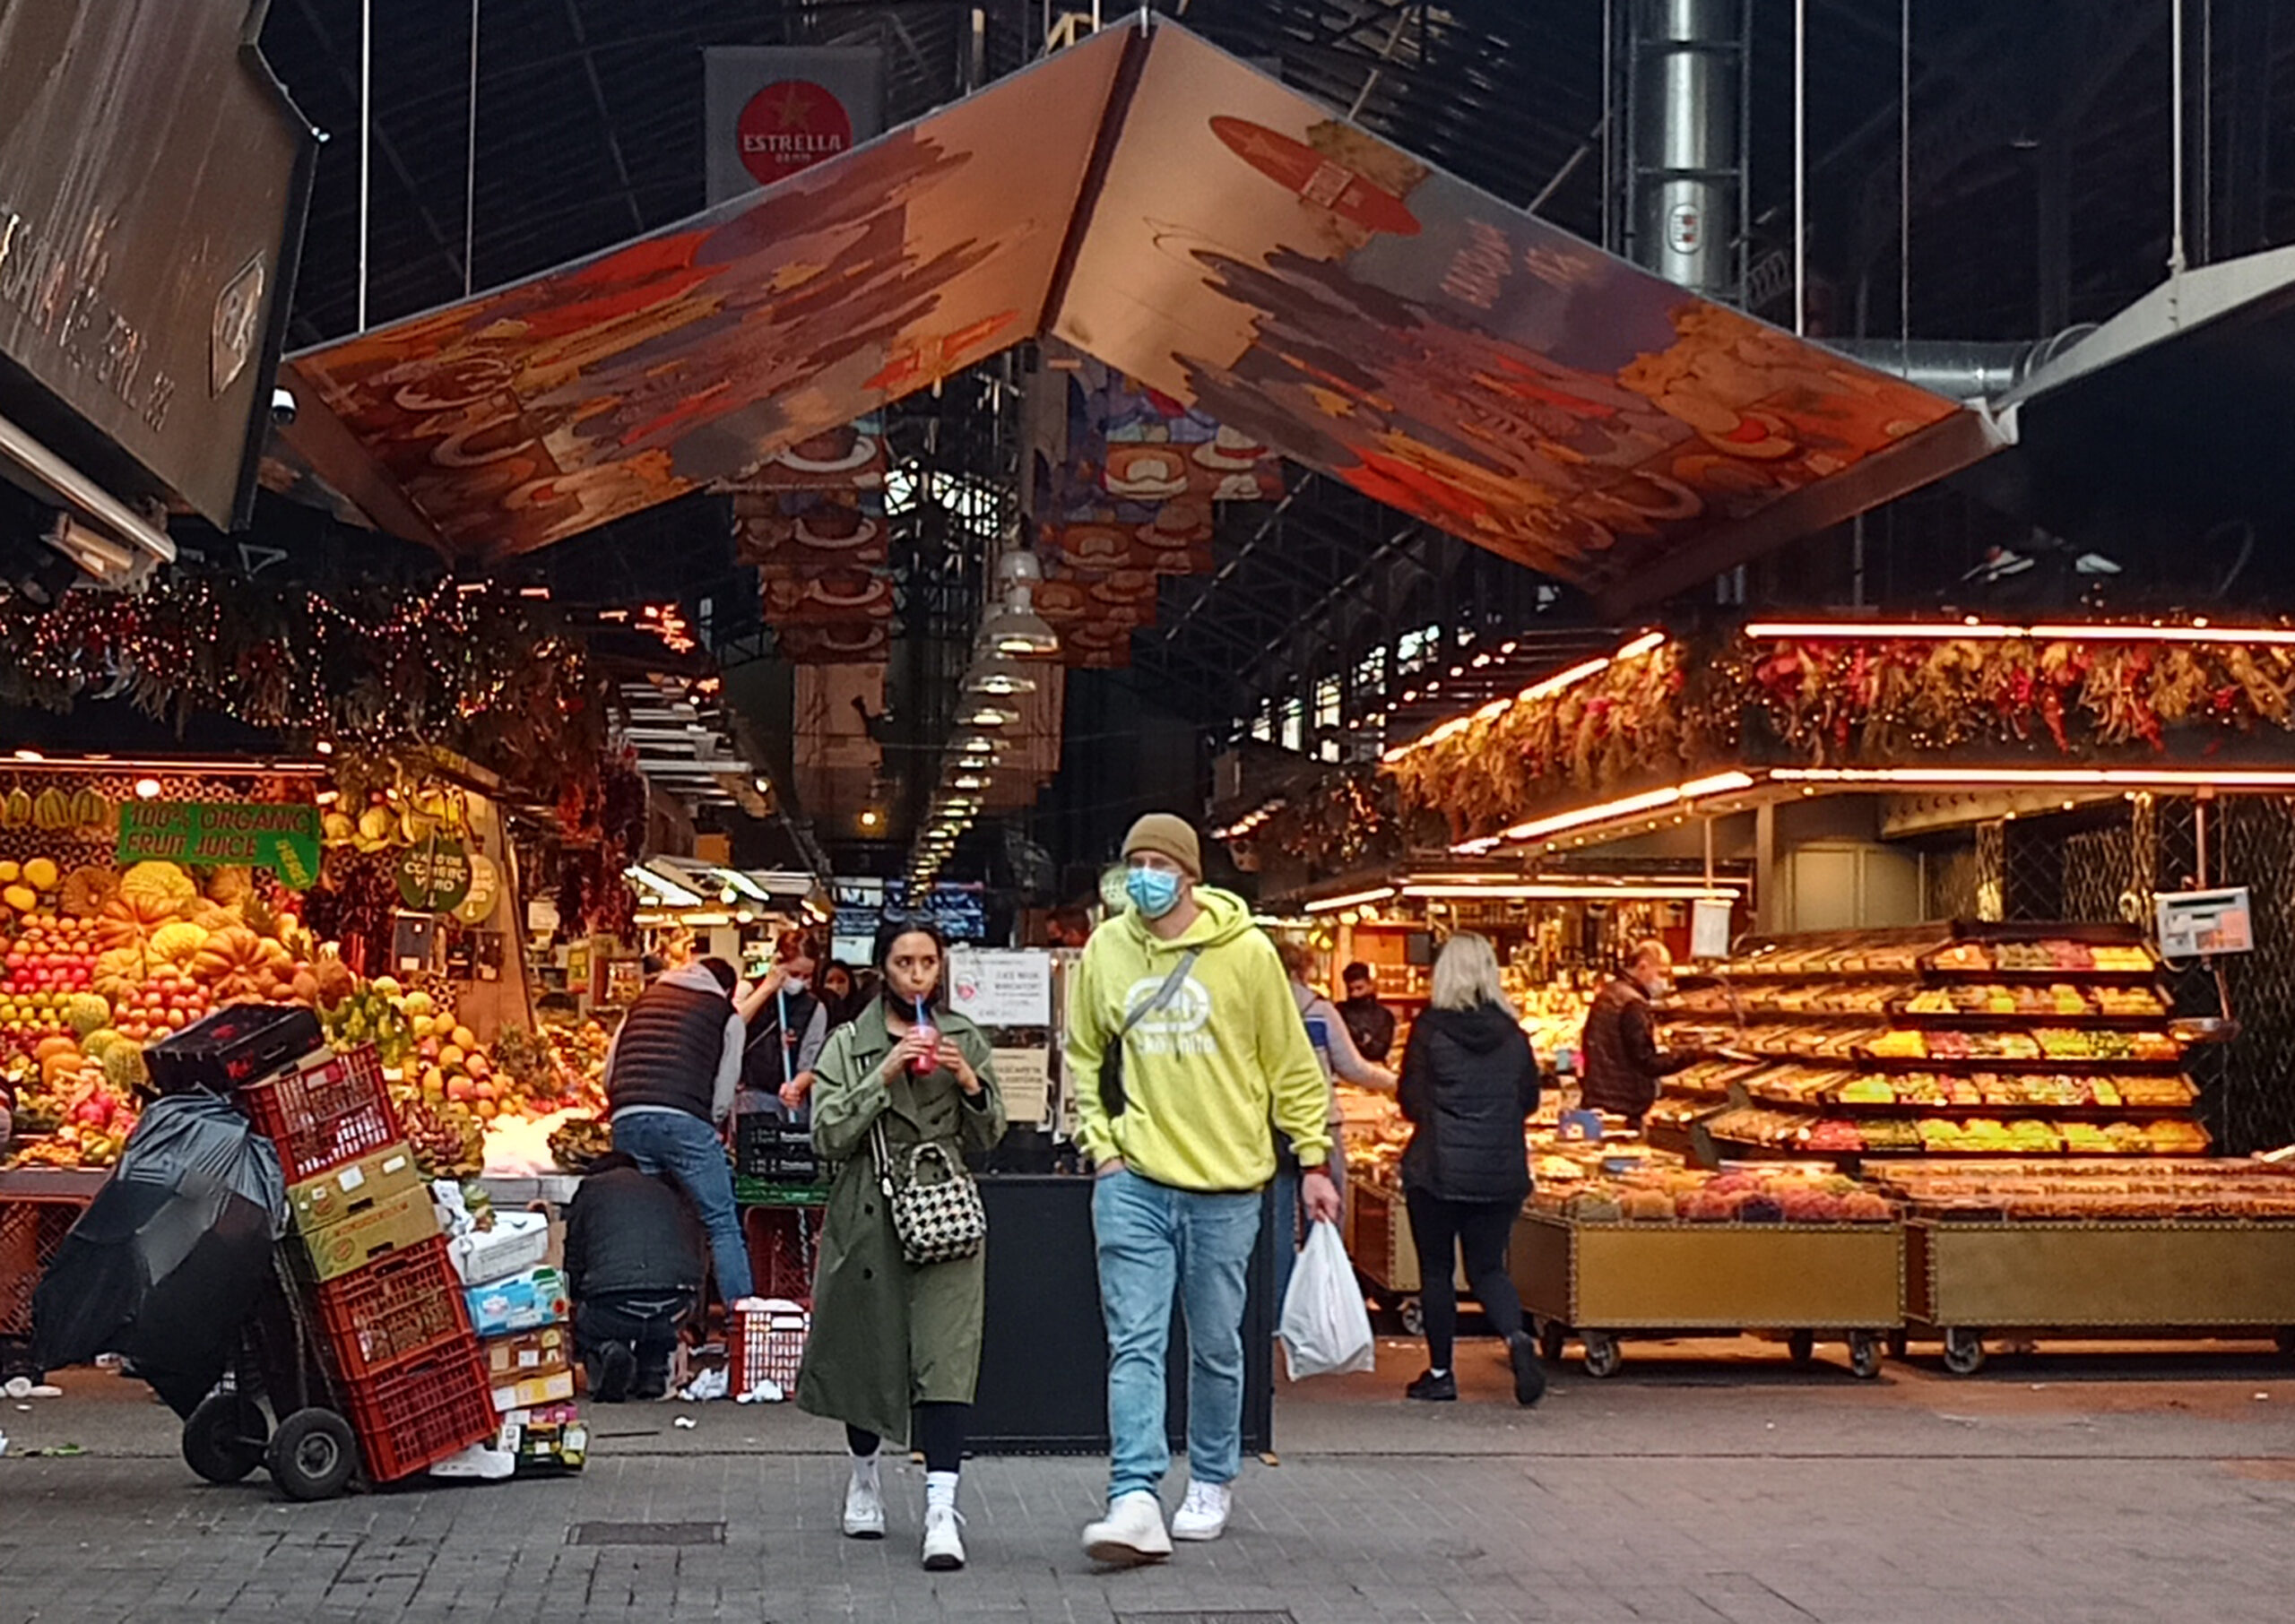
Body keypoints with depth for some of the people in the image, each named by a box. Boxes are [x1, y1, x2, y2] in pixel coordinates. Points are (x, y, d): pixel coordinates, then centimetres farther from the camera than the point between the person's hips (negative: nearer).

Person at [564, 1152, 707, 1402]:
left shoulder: (590, 1189, 22)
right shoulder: (672, 1191, 29)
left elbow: (573, 1265, 22)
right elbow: (700, 1261, 28)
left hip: (612, 1301, -4)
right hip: (674, 1305, 4)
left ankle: (605, 1352, -3)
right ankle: (653, 1371, 16)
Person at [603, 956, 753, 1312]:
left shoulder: (644, 1000, 27)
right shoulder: (727, 1015, 17)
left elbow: (609, 1072, 23)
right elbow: (723, 1093, 10)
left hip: (626, 1121, 4)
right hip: (684, 1120, -4)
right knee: (722, 1225, 2)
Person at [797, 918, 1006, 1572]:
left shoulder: (965, 1039, 10)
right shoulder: (849, 1044, 4)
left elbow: (987, 1137, 11)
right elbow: (828, 1137, -6)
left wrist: (970, 1083, -8)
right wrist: (883, 1075, -15)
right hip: (869, 1214, 0)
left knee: (946, 1355, -12)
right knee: (865, 1349, 11)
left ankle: (941, 1507, -18)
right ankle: (864, 1475, 37)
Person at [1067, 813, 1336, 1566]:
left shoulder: (1245, 951, -6)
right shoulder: (1105, 951, 2)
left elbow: (1292, 1065, 1)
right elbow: (1083, 1057, 15)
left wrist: (1314, 1161, 1)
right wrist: (1100, 1145, 5)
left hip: (1225, 1186, -1)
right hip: (1134, 1183, 1)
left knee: (1216, 1347, 11)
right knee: (1134, 1344, -7)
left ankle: (1211, 1484, 29)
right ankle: (1135, 1502, -11)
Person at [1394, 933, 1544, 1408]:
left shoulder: (1429, 1029, -9)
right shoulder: (1512, 1033, 1)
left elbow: (1411, 1102, -4)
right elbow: (1529, 1101, 10)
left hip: (1439, 1168, -3)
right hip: (1502, 1171, 3)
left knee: (1436, 1270, 9)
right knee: (1488, 1266, 12)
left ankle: (1441, 1373, 14)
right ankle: (1517, 1338, -14)